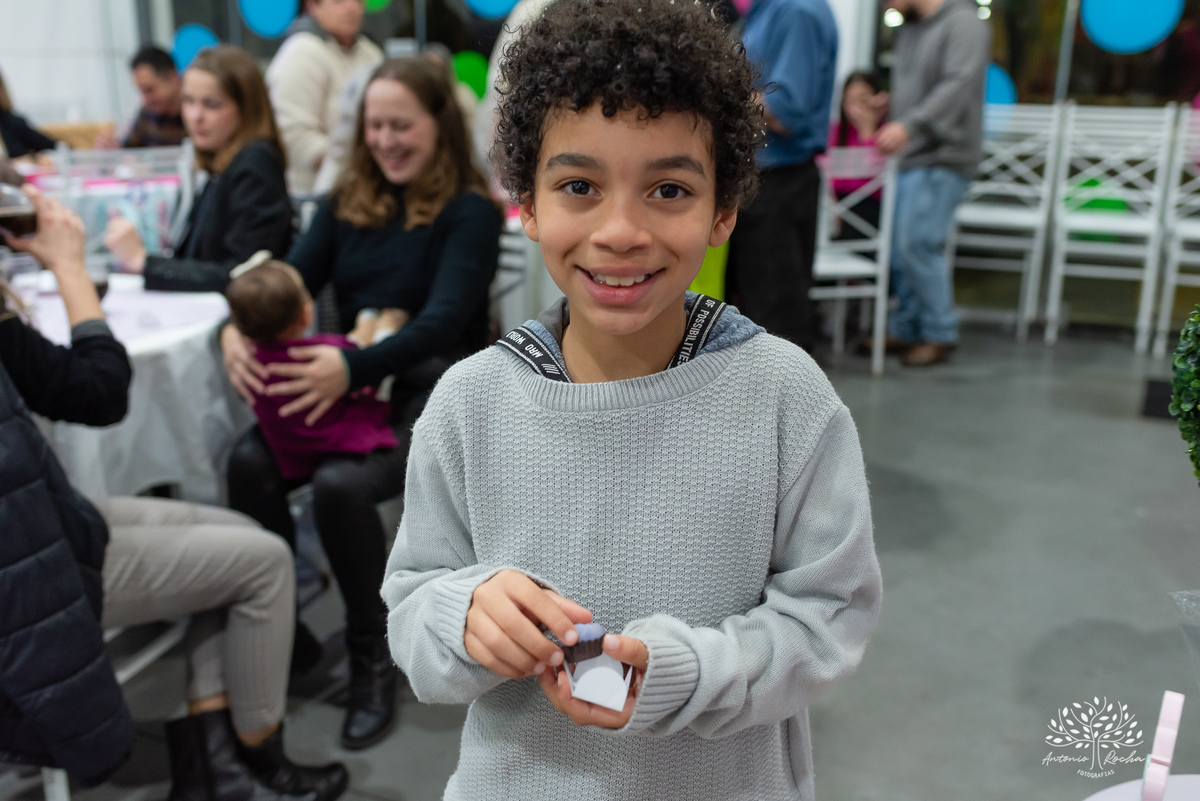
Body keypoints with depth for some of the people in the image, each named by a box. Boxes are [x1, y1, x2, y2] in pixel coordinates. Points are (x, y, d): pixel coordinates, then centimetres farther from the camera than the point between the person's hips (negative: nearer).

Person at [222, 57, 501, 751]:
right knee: (250, 464, -21)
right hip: (345, 382, 5)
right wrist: (238, 328, -19)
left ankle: (374, 654, -9)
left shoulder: (470, 211, -6)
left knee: (340, 485, -31)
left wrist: (353, 368, -35)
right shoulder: (349, 201, 12)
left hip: (435, 390, -5)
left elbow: (444, 320, -19)